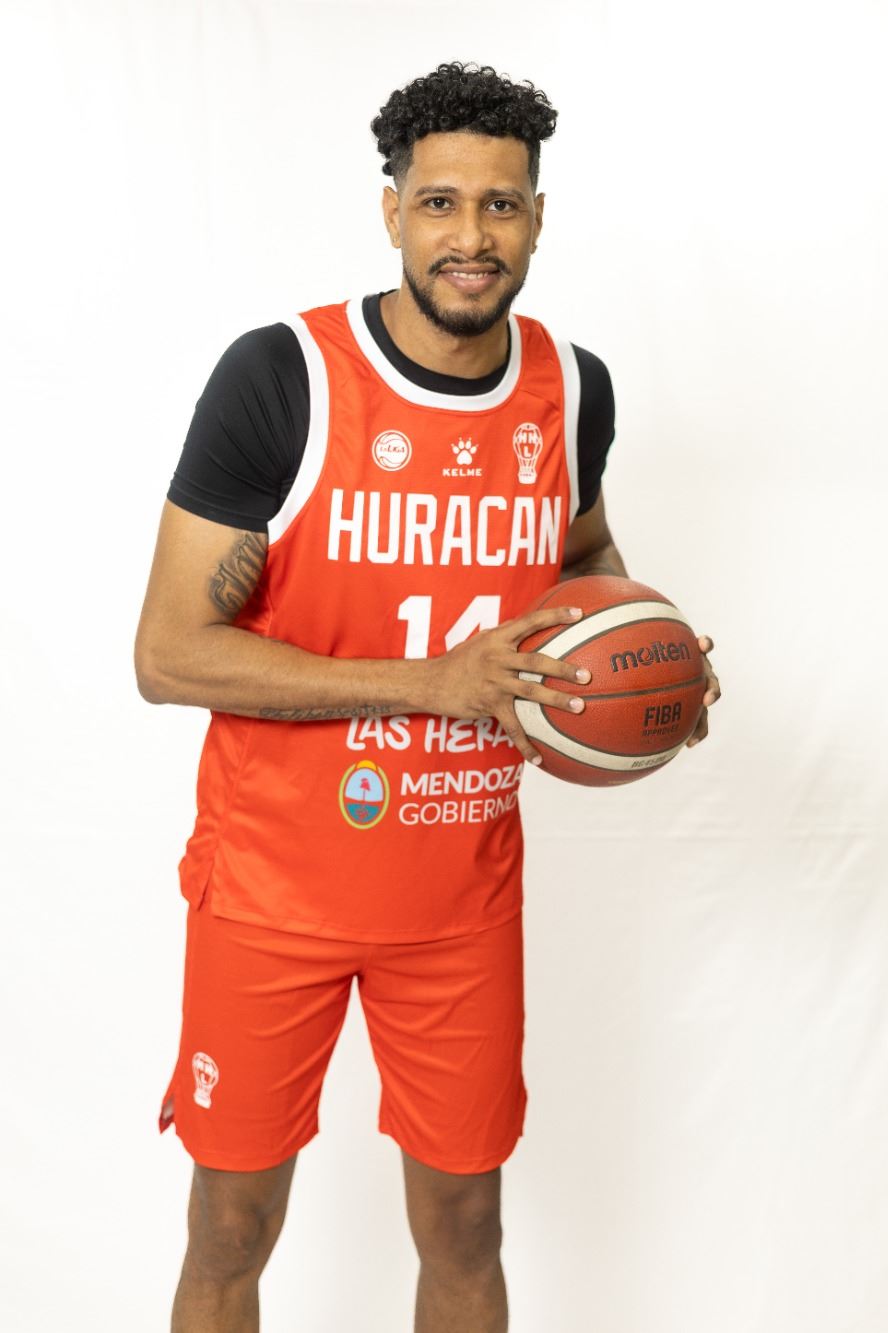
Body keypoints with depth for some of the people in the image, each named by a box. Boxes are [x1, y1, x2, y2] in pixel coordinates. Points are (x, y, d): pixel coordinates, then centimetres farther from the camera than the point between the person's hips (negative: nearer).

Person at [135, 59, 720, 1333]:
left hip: (465, 887, 4)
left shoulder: (574, 387, -2)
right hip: (275, 883, -3)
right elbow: (169, 655, -18)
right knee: (234, 1226, 13)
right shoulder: (279, 376, -16)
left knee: (464, 1222, 16)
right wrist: (436, 681, -25)